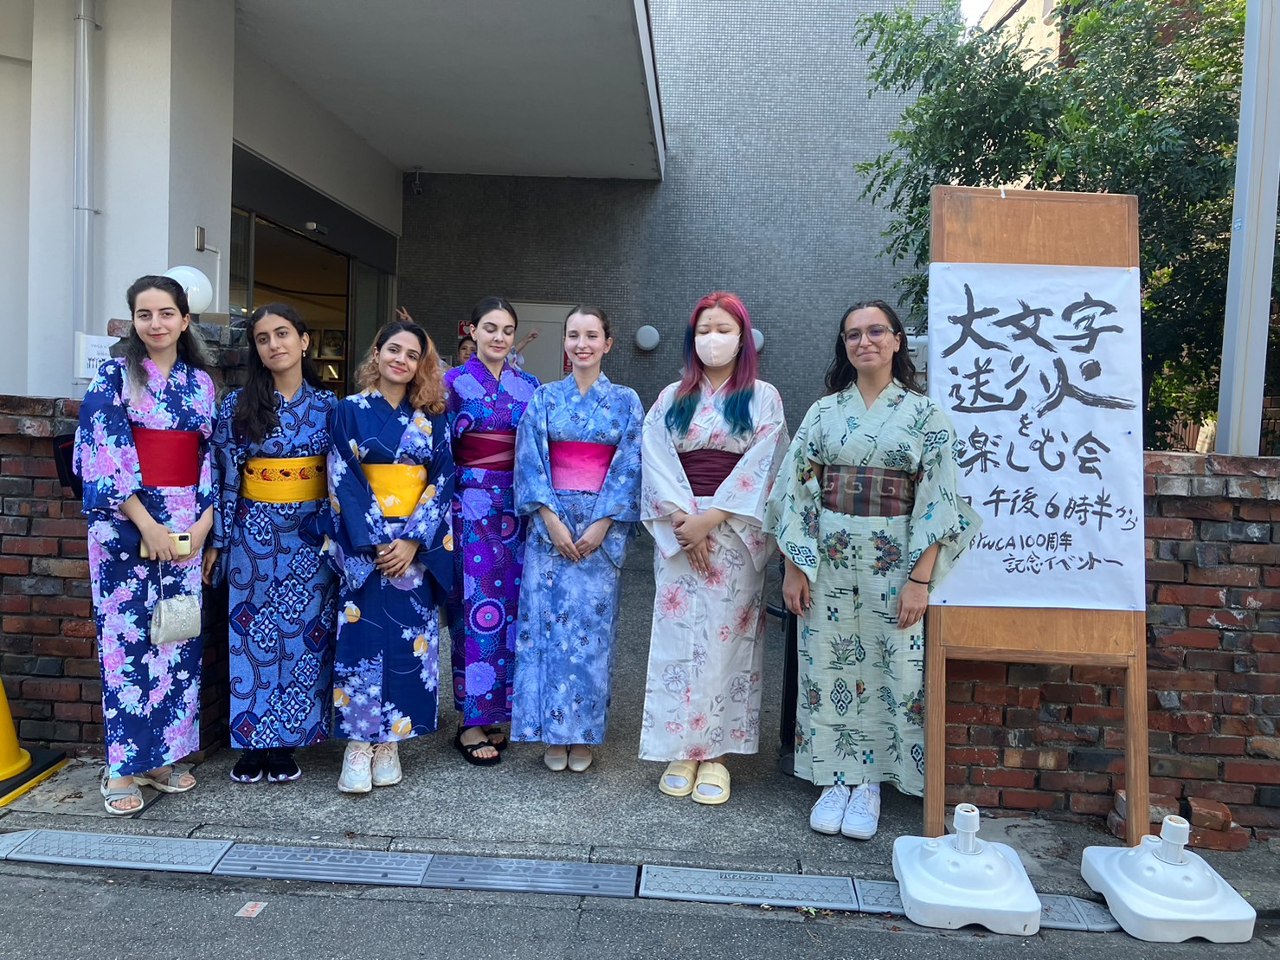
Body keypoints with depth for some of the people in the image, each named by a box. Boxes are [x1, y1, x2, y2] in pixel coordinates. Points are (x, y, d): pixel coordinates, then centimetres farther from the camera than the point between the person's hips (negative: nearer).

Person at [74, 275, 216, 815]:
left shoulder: (200, 383, 11)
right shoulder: (113, 377, 0)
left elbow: (213, 457, 9)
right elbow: (104, 454, -9)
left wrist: (204, 522, -4)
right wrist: (147, 524, -14)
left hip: (187, 526, 4)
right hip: (125, 523, -3)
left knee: (179, 636, 5)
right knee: (127, 637, -2)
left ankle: (164, 754, 18)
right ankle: (123, 766, 9)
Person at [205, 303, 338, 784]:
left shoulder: (327, 405, 2)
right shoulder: (238, 405, 1)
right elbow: (224, 476, 1)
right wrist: (216, 541, 0)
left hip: (310, 535, 1)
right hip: (255, 532, 0)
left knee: (303, 635, 5)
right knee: (252, 636, 5)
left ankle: (285, 742, 18)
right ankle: (251, 743, 19)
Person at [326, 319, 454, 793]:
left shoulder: (432, 418, 8)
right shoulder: (350, 411, 3)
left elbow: (443, 480, 1)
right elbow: (343, 481, -4)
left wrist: (413, 540, -11)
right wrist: (375, 543, -13)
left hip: (418, 546, 2)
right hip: (364, 546, -2)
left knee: (407, 641, 3)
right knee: (363, 637, -4)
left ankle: (389, 744, 14)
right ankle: (358, 746, 5)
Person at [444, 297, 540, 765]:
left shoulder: (529, 386, 11)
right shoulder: (454, 382, 2)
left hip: (515, 507, 4)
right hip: (470, 504, -4)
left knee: (509, 603, 6)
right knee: (477, 604, -4)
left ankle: (497, 711, 19)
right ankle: (473, 720, 6)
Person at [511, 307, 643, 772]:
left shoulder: (626, 401, 4)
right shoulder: (544, 397, 6)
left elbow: (629, 467, -2)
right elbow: (531, 462, 0)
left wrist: (601, 525, -11)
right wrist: (552, 520, -11)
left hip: (603, 523, -1)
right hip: (550, 520, 1)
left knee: (591, 624, 1)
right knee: (546, 620, 0)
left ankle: (583, 732, 14)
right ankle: (552, 732, 13)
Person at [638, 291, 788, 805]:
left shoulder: (763, 398, 5)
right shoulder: (671, 399, 11)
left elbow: (759, 468, -5)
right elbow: (658, 462, 1)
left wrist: (712, 518, -14)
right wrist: (684, 521, -12)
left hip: (736, 535, -2)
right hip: (678, 533, 2)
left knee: (725, 637, -2)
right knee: (678, 633, 1)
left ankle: (715, 751, 9)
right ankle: (681, 749, 12)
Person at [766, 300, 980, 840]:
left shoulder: (924, 413, 0)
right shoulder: (824, 411, 6)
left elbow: (937, 500, -5)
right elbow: (795, 487, 4)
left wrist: (920, 579, -12)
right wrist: (794, 566, -3)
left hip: (894, 563, -2)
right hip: (828, 559, 2)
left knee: (891, 670, 2)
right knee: (827, 667, 6)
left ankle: (867, 784, 19)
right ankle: (835, 781, 21)